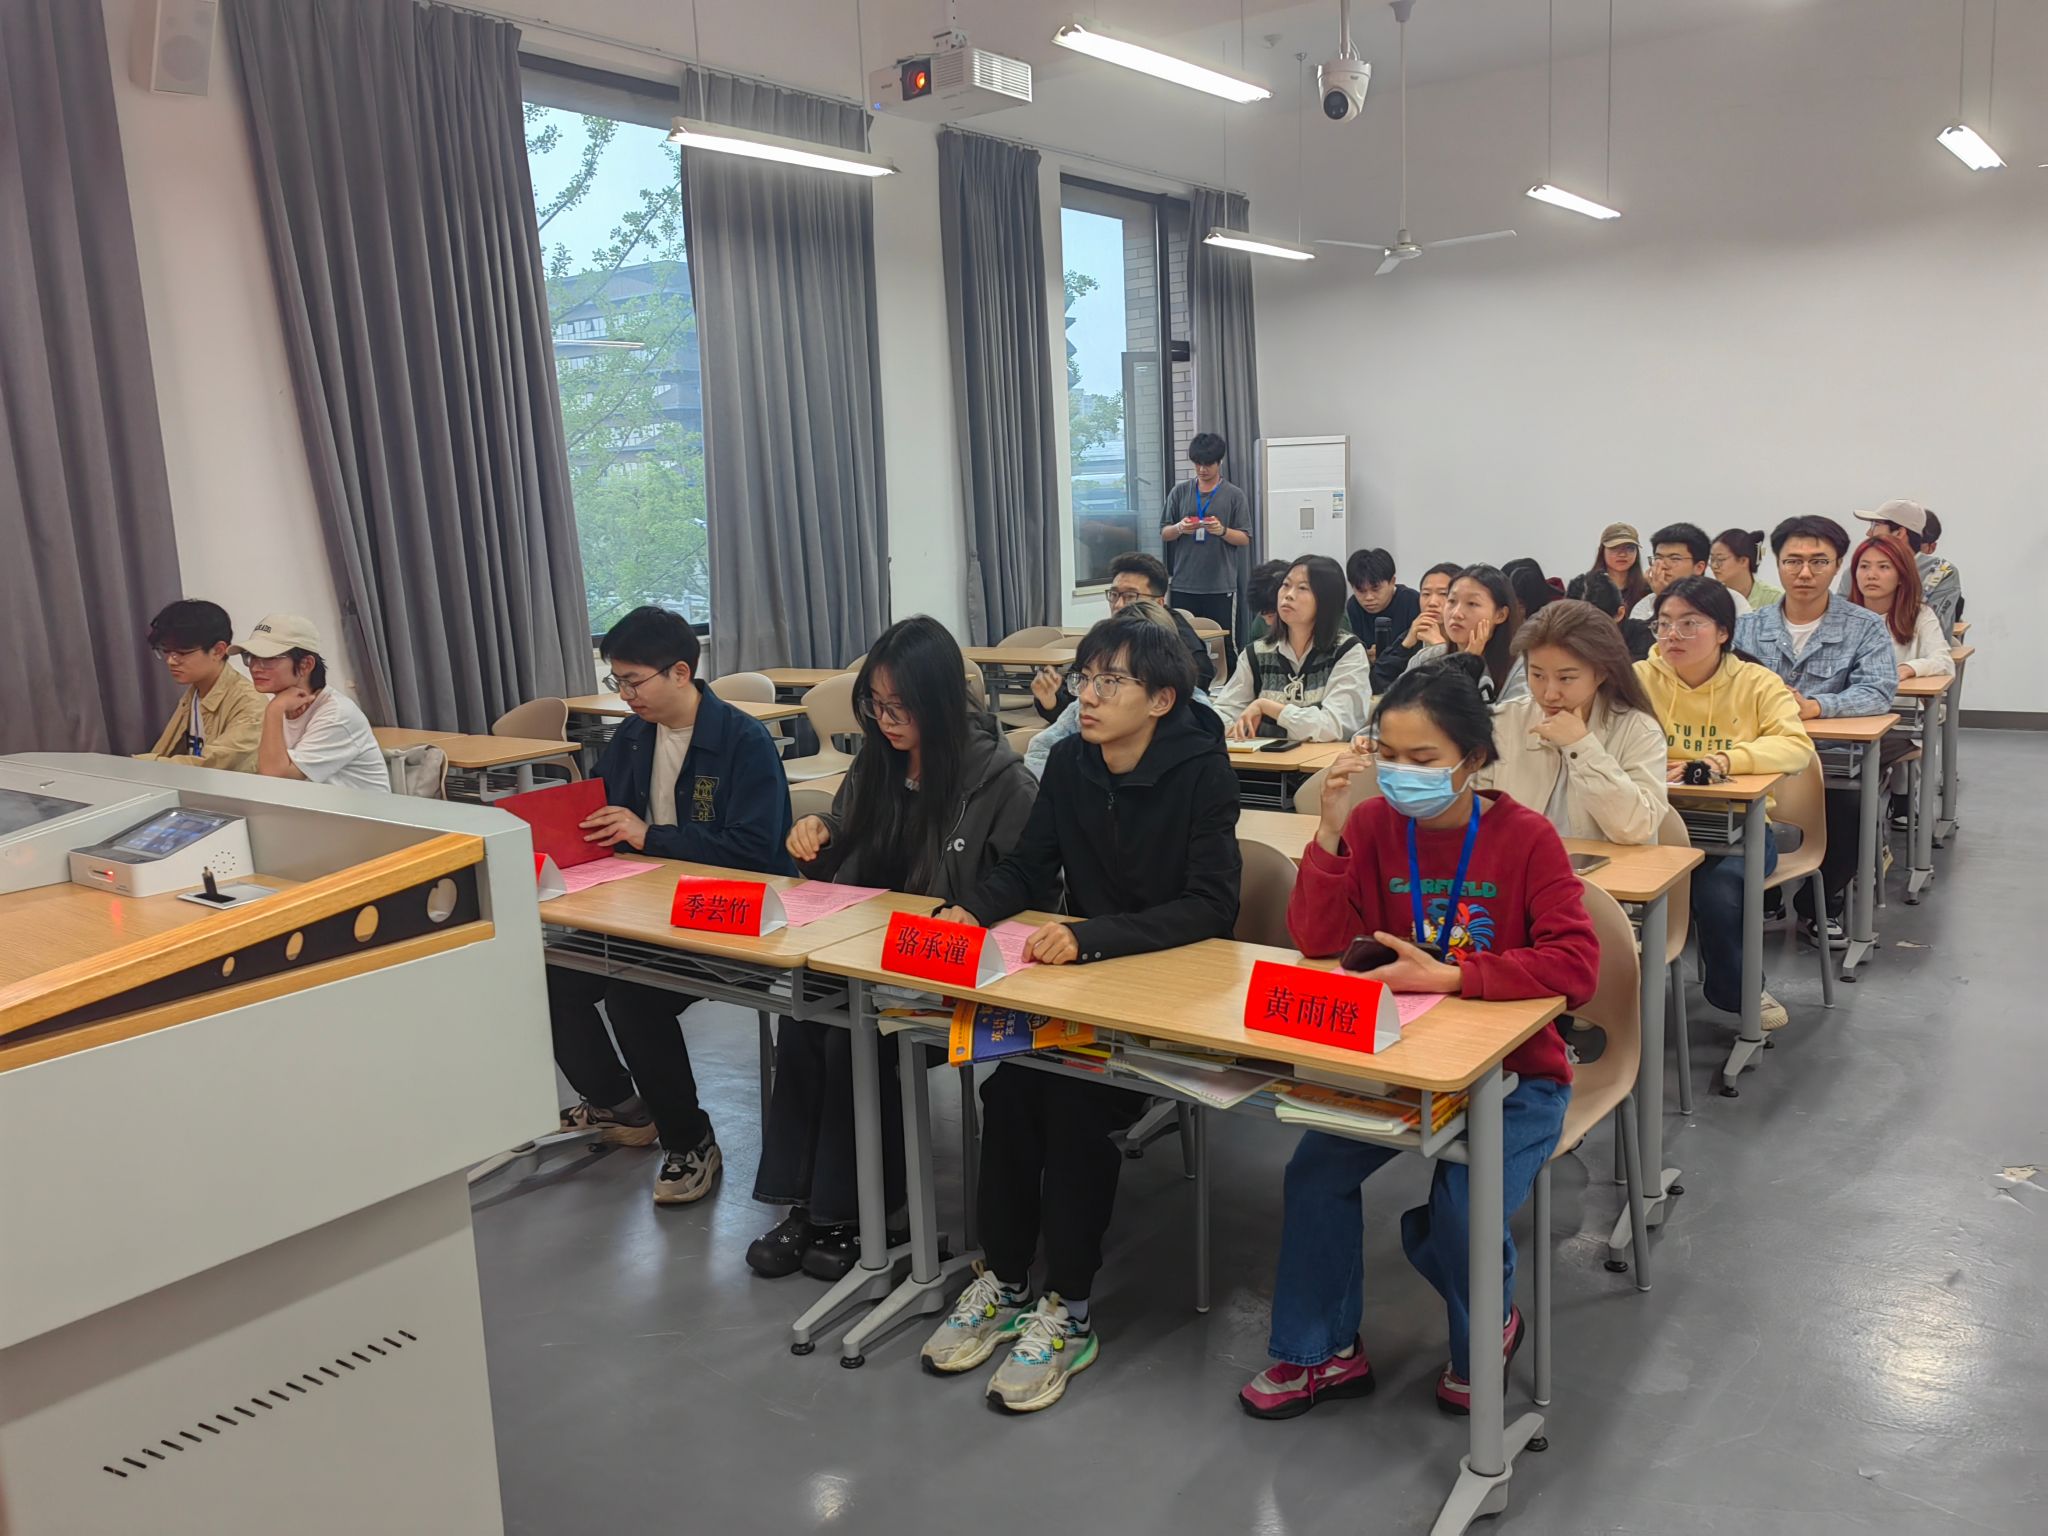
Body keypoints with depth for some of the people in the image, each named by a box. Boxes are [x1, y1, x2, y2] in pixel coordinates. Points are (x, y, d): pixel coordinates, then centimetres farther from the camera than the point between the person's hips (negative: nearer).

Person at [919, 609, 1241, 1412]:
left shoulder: (1201, 771, -15)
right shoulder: (1069, 762, 1)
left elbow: (1212, 907, -22)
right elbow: (1027, 869, 8)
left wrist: (1092, 936, -35)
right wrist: (968, 912, -14)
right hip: (1083, 969, 5)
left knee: (1076, 1098, -26)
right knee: (1008, 1077, -20)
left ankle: (1068, 1312, -10)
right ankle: (1002, 1281, -2)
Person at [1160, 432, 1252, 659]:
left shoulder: (1234, 495, 3)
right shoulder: (1179, 493, 9)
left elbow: (1245, 538, 2)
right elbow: (1164, 534, 10)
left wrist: (1222, 531, -17)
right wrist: (1179, 529, -11)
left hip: (1221, 585, -2)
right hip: (1184, 584, 2)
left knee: (1226, 644, -1)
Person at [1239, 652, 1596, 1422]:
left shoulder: (1526, 838, -13)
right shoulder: (1377, 822, -5)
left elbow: (1576, 967, -23)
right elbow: (1318, 940, -11)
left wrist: (1451, 976, -31)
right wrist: (1332, 829, -23)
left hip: (1514, 1073, -3)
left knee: (1457, 1219, -21)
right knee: (1316, 1169, -16)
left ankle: (1488, 1331, 17)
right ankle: (1321, 1351, 9)